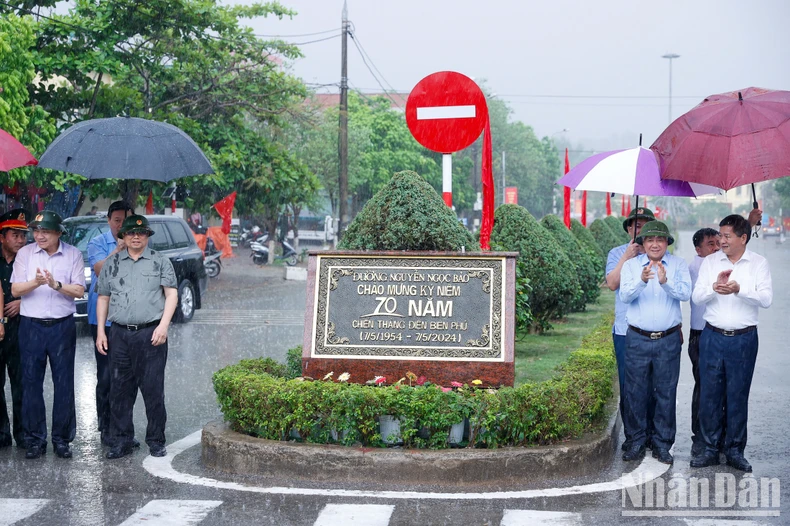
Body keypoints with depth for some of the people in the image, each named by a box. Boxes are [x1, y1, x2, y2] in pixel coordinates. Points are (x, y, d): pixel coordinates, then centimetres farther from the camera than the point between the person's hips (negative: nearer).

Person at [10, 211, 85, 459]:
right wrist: (36, 283, -21)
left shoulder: (73, 254, 0)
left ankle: (62, 439, 12)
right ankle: (35, 439, 11)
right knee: (31, 383, 2)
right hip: (31, 326, 1)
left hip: (62, 326, 0)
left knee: (64, 383, 3)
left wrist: (56, 284, -21)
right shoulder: (25, 253, 1)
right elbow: (15, 290, -2)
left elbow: (79, 290, -4)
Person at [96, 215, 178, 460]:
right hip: (119, 334, 3)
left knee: (153, 390, -1)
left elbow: (171, 295, 1)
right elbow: (103, 298, 15)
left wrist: (163, 325, -11)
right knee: (120, 389, 5)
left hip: (151, 334, -3)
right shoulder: (112, 264, 13)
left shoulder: (160, 262, 6)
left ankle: (156, 440, 8)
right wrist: (100, 331, 7)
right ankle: (122, 441, 13)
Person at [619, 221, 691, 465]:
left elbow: (685, 293, -12)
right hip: (638, 339, 0)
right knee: (635, 392, 3)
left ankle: (662, 444, 14)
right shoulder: (631, 265, 4)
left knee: (666, 393, 4)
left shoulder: (678, 265, 3)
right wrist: (642, 280, -29)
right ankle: (637, 442, 15)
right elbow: (625, 296, -10)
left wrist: (665, 281, -31)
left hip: (668, 340, 0)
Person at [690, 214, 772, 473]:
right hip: (713, 337, 2)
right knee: (709, 394, 3)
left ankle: (735, 451, 15)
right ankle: (710, 449, 13)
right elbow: (697, 297, -1)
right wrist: (714, 288, -21)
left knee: (738, 396, 4)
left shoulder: (758, 264, 1)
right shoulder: (710, 262, 6)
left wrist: (739, 289, -25)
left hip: (743, 338, -1)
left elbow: (766, 299, -10)